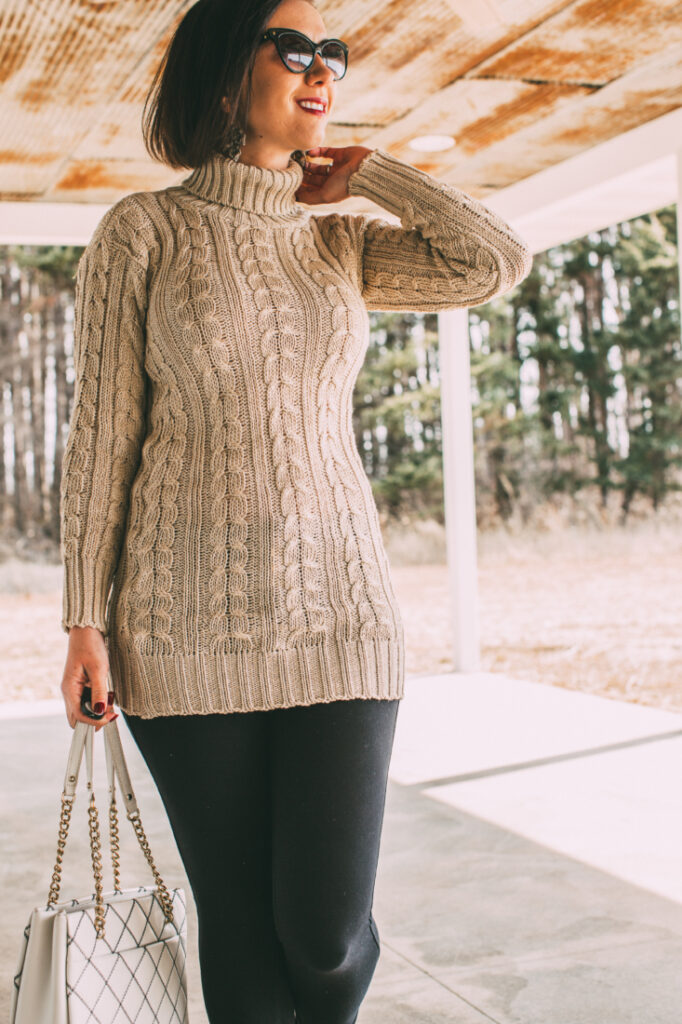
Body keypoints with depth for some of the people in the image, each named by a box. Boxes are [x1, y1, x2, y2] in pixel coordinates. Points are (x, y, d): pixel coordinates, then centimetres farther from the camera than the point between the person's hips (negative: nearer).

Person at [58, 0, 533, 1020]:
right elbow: (101, 433, -1)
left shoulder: (342, 242, 11)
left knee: (328, 932, -1)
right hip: (191, 624, -2)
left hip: (337, 607, 3)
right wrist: (85, 622, -4)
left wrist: (365, 170, 6)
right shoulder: (142, 230, 1)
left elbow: (499, 259, -4)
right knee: (242, 926, 5)